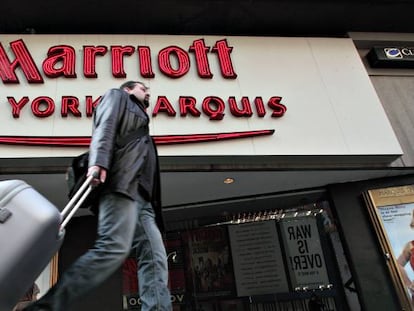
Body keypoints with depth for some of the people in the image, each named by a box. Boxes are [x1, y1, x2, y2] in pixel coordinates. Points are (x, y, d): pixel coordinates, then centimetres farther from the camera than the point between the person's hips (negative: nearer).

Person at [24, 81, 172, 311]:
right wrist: (98, 162, -20)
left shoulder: (140, 117, 40)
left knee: (155, 259, -7)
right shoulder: (116, 97, 23)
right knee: (115, 247, -26)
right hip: (121, 183, -8)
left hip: (142, 195, 8)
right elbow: (104, 128, 0)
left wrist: (153, 204, 19)